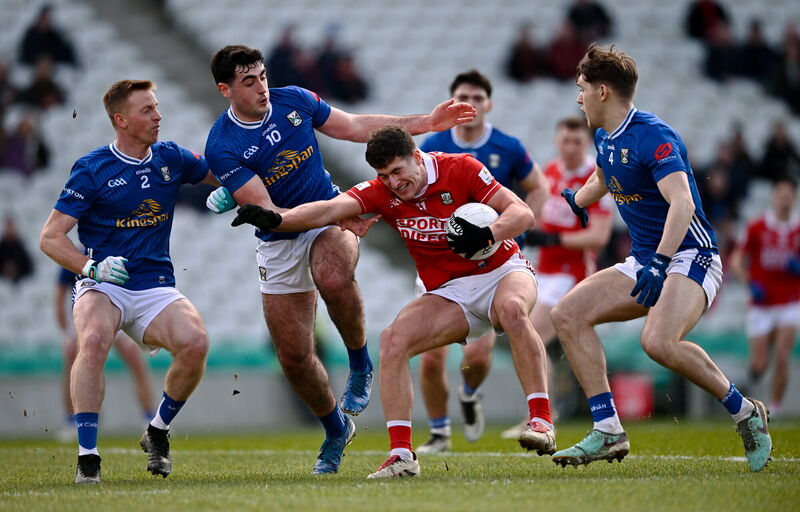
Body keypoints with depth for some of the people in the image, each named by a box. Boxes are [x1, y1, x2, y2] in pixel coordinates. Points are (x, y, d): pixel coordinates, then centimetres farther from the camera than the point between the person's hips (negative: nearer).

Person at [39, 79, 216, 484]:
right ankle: (87, 457, -31)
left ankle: (158, 432, 0)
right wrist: (92, 268, -20)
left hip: (156, 288, 3)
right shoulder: (91, 170, -4)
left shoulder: (171, 158, 8)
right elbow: (50, 238, -4)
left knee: (195, 343, -26)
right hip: (103, 285, -3)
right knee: (93, 341, -36)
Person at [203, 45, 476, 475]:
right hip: (278, 243, 0)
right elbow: (265, 211, -21)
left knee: (334, 279, -37)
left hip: (330, 219, 0)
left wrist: (425, 123, 5)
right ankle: (335, 430, 26)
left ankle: (360, 367, -11)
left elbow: (356, 127, 9)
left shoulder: (293, 100, -4)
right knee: (293, 354, -1)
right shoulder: (222, 146, -16)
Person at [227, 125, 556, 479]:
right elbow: (330, 209, -21)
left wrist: (486, 234, -35)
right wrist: (274, 219, -37)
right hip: (451, 292, 4)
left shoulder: (461, 169, -13)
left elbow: (522, 213, -15)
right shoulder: (382, 192, -5)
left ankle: (541, 421, -35)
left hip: (502, 271, -4)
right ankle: (401, 455, -20)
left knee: (512, 308, -38)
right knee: (392, 340, -20)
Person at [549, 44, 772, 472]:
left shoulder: (652, 136, -18)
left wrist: (659, 264, -42)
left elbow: (682, 203, -31)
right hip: (644, 261, 9)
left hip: (690, 258, -9)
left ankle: (743, 411, -11)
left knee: (658, 341, -34)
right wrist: (576, 200, 55)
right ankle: (608, 432, -8)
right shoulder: (605, 138, 10)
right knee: (568, 315, -6)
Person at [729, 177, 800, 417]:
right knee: (760, 364, -2)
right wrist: (750, 283, -12)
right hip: (761, 304, 0)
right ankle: (754, 368, 34)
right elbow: (736, 260, 3)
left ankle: (774, 409, -3)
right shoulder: (757, 228, -2)